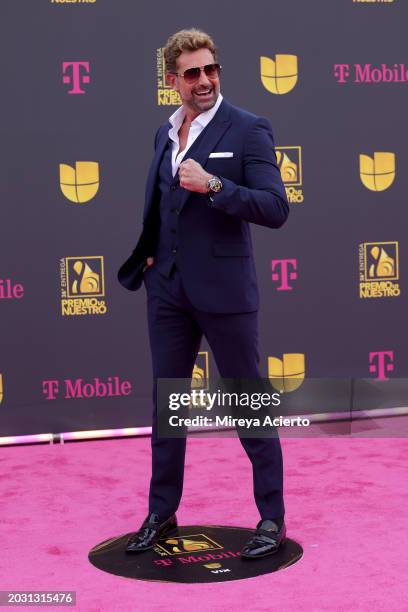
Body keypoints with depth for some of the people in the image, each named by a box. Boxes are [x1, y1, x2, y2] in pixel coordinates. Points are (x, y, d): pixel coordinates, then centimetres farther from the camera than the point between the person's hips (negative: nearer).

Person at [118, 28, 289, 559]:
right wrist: (148, 252, 11)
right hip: (168, 289, 6)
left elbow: (276, 209, -17)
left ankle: (272, 517, 17)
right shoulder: (165, 134, 12)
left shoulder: (248, 130, -8)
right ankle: (162, 513, 26)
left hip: (223, 289, -6)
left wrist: (214, 185, -26)